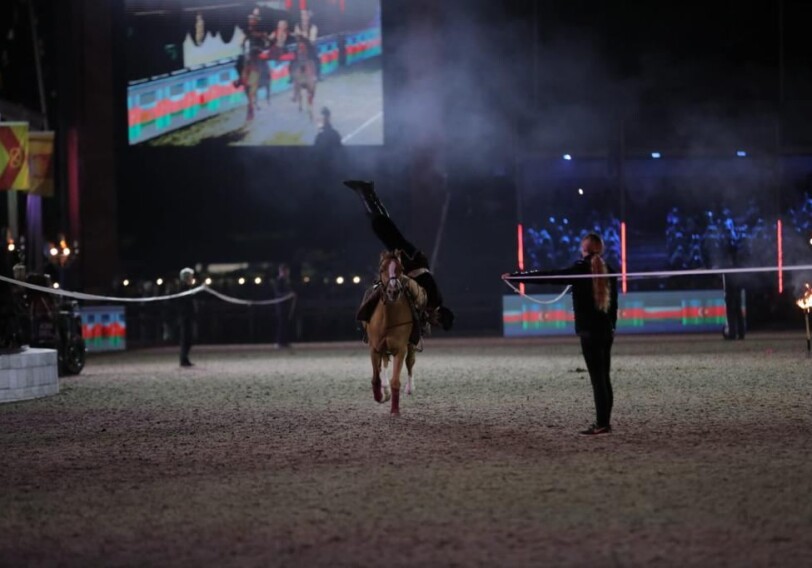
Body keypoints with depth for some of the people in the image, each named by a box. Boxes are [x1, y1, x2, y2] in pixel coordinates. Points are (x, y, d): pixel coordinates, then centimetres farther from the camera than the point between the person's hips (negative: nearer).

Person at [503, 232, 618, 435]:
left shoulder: (580, 269, -9)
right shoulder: (608, 270, 9)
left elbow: (546, 276, -9)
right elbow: (614, 303, 13)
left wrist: (515, 276, -4)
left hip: (589, 331, -6)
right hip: (606, 331, 6)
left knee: (597, 377, -7)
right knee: (604, 377, 10)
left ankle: (602, 424, -8)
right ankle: (605, 422, 12)